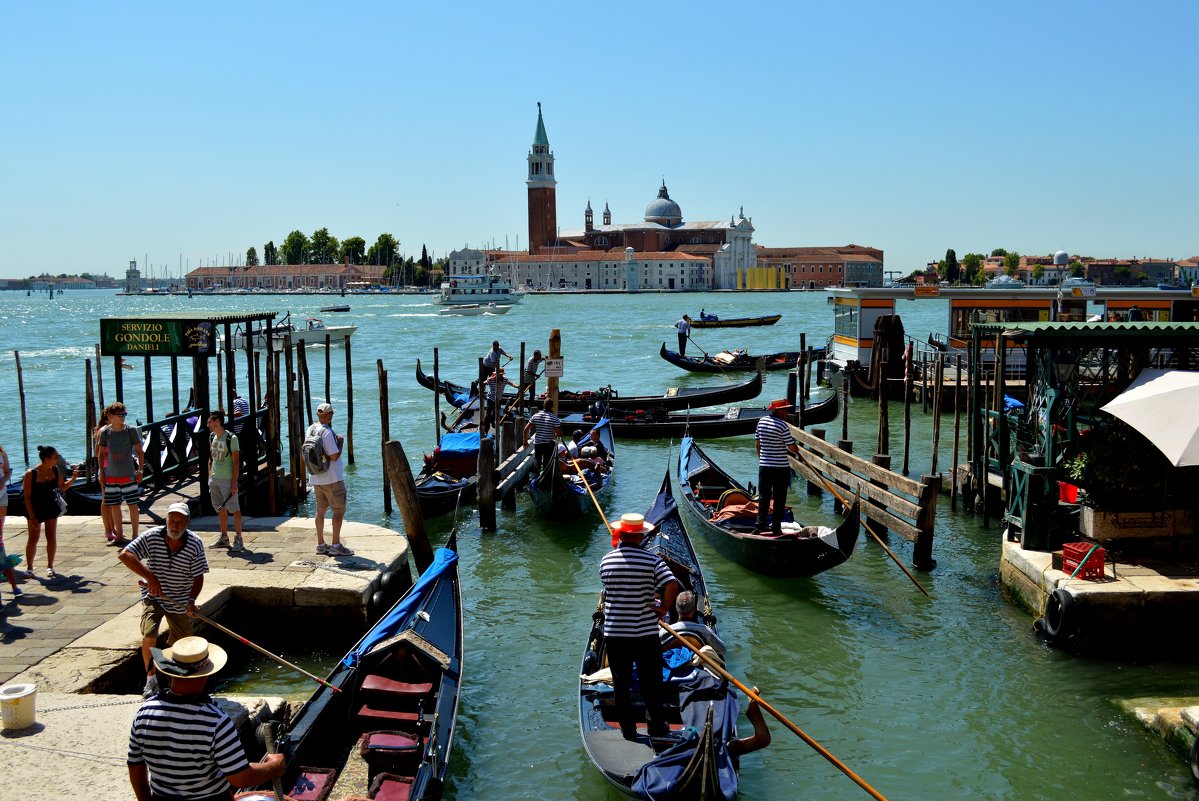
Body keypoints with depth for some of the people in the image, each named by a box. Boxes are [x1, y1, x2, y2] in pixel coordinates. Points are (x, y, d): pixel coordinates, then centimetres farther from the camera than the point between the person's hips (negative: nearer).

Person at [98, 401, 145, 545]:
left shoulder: (130, 430, -5)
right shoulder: (105, 432, 2)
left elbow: (140, 451, -1)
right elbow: (101, 453, 11)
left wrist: (140, 470, -7)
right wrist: (101, 473, 8)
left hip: (128, 474, -3)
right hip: (111, 475, 3)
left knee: (132, 504, 1)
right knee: (114, 505, 9)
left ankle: (134, 535, 11)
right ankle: (118, 536, 20)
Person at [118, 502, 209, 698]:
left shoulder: (195, 544, -16)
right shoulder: (152, 537, -17)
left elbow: (198, 577, -9)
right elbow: (124, 554, -24)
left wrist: (191, 600, -25)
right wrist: (150, 577, -32)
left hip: (180, 601, 1)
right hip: (153, 596, -1)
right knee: (149, 636, -20)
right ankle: (151, 679, 1)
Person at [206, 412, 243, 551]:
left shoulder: (231, 438, -13)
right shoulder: (212, 437, 9)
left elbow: (236, 461, -14)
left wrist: (234, 482, -16)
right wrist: (209, 476, 14)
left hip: (227, 479, -7)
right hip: (214, 479, 7)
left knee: (234, 509, -1)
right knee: (221, 509, 13)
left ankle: (238, 539, 5)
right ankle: (224, 538, 22)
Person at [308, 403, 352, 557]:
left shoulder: (310, 429, 5)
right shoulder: (327, 433, -21)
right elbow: (334, 456, -22)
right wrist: (340, 442, -6)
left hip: (315, 478, 8)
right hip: (332, 478, -8)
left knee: (320, 510, 14)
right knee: (339, 510, 1)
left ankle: (321, 544, 19)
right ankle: (336, 545, 1)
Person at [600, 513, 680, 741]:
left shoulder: (606, 561, -4)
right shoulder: (652, 560, -12)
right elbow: (672, 585, -24)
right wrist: (664, 608, -9)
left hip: (614, 633, 1)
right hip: (646, 633, -1)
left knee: (621, 683, 14)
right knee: (651, 683, 15)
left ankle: (628, 730, 22)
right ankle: (656, 726, 26)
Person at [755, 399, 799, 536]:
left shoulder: (761, 421, 2)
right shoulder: (782, 425, -16)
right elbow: (792, 448, -13)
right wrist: (797, 450, 9)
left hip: (764, 467, 5)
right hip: (781, 468, -5)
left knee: (763, 497, 12)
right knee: (779, 499, 5)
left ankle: (760, 526, 12)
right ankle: (776, 529, 8)